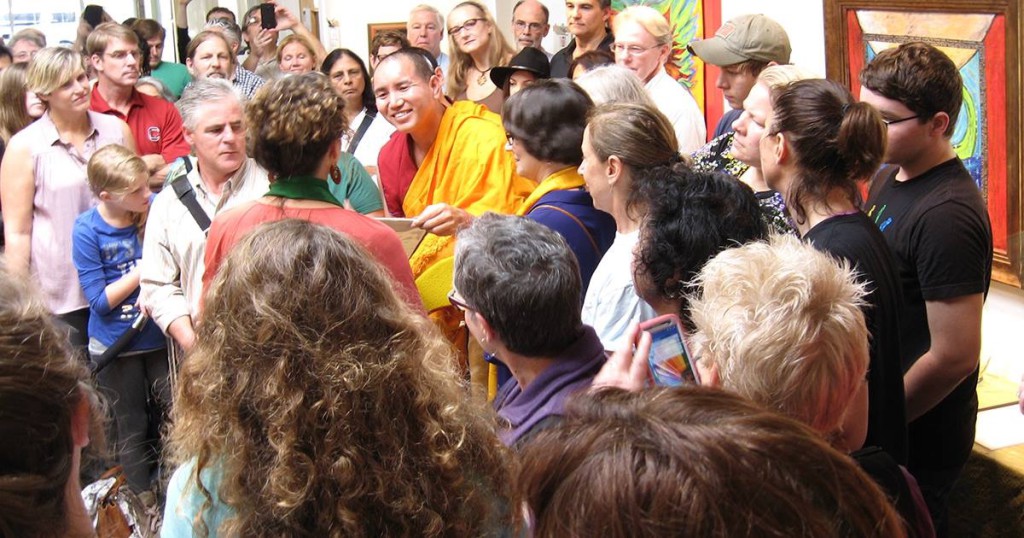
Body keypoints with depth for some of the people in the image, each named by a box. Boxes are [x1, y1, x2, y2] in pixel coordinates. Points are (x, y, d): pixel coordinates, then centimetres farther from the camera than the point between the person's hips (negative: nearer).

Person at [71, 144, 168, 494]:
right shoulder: (87, 230, -16)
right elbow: (100, 300, -16)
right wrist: (145, 268, -21)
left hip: (160, 337, 2)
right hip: (117, 345, -2)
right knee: (132, 429, 13)